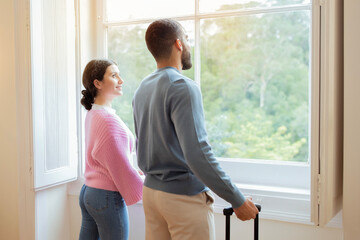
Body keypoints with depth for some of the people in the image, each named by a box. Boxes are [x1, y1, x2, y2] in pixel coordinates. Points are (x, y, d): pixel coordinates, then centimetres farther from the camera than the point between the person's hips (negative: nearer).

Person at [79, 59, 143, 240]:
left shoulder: (92, 115, 10)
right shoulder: (108, 120, -20)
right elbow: (122, 167, -17)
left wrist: (135, 173, 19)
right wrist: (145, 191, -5)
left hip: (87, 193, 9)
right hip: (108, 197, -9)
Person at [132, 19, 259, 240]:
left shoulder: (142, 89, 8)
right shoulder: (183, 87, -18)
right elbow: (197, 153, -25)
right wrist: (238, 201, -18)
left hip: (151, 191, 8)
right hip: (185, 197, -8)